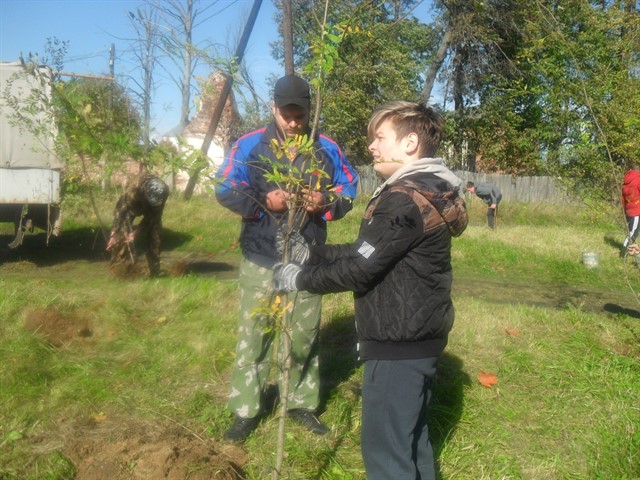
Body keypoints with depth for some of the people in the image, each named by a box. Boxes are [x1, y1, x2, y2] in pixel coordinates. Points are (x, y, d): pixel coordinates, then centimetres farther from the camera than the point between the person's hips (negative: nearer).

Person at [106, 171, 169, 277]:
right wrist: (115, 233, -29)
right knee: (122, 237, -14)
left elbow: (153, 215, -23)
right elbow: (121, 209, -32)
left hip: (151, 210, 2)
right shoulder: (133, 186, -43)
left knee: (154, 237, -2)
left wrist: (136, 232, -26)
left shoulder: (164, 191, -34)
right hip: (130, 205, -2)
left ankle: (155, 272, 8)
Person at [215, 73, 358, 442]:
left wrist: (326, 201, -13)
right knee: (253, 334, 4)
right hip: (260, 259, -1)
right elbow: (225, 190, -1)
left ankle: (303, 403, 30)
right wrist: (264, 202, -17)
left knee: (306, 334, 13)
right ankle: (246, 410, 17)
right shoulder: (249, 146, -1)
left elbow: (349, 190, 9)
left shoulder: (327, 149, 3)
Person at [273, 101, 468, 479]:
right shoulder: (428, 190, 11)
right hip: (419, 334, 10)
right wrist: (312, 254, 9)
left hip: (399, 341, -10)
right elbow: (365, 251, 15)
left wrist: (300, 278, -7)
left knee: (385, 448, 3)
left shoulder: (404, 199, -22)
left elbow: (358, 270, -20)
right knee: (411, 436, 22)